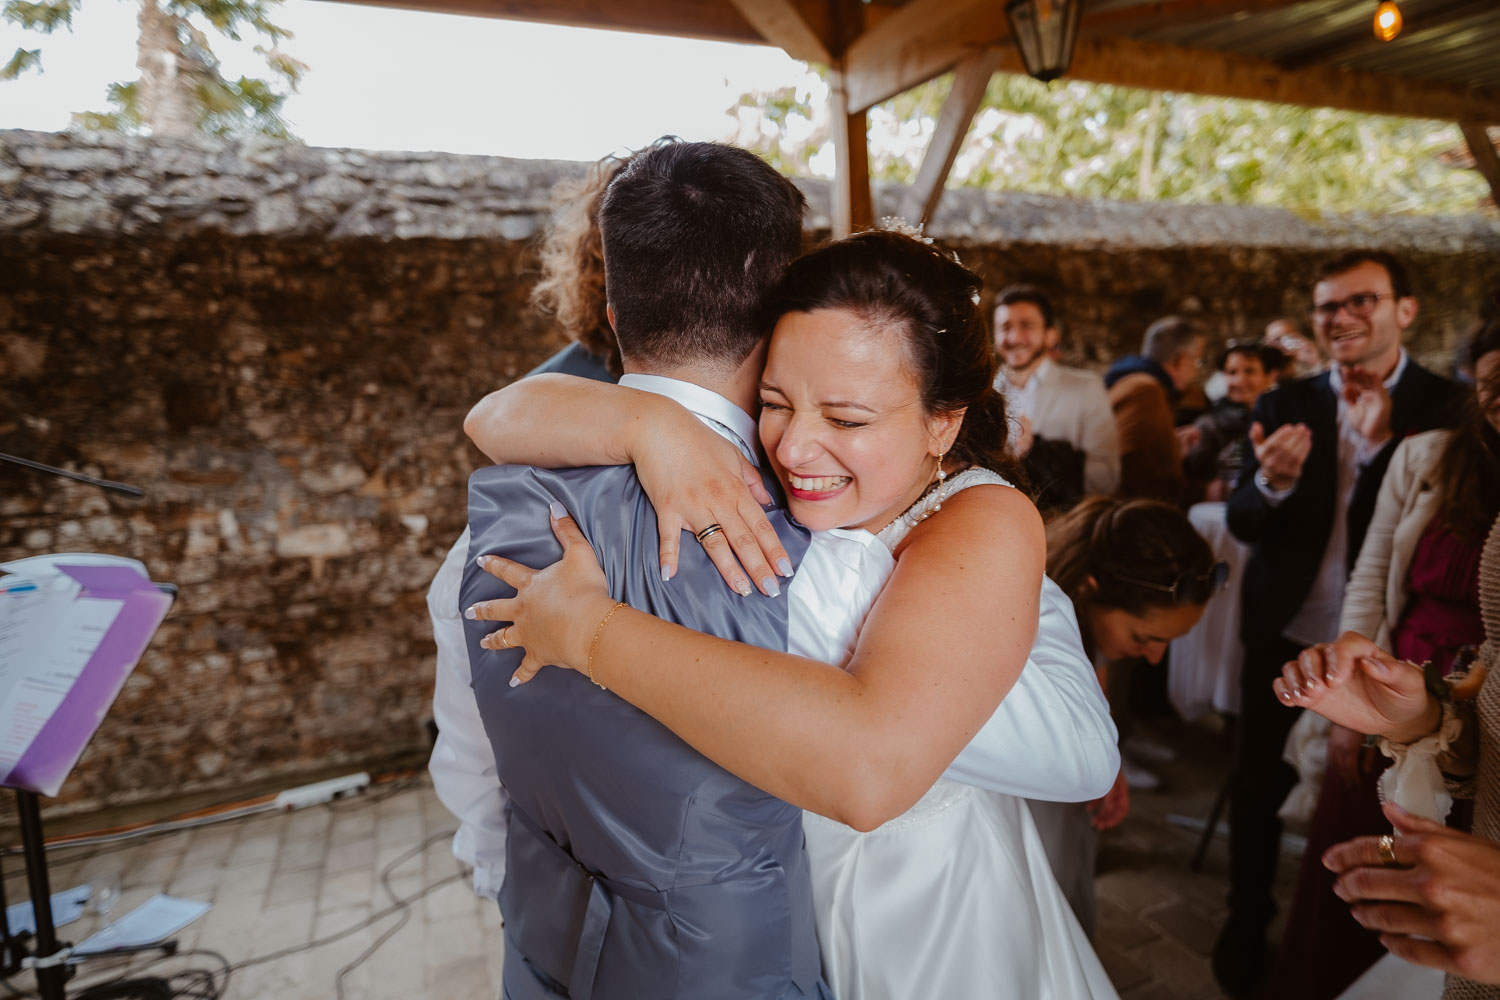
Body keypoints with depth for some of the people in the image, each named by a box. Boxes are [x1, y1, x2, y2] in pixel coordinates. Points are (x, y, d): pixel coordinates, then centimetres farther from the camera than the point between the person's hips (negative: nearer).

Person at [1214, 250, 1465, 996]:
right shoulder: (1286, 406, -2)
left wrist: (1379, 444, -26)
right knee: (1258, 786, 12)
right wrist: (1269, 482, -26)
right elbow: (1240, 524, -5)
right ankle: (1247, 924, 34)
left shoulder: (1450, 408, -6)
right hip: (1285, 635, 2)